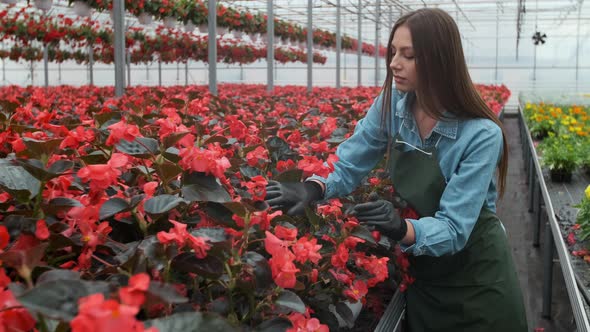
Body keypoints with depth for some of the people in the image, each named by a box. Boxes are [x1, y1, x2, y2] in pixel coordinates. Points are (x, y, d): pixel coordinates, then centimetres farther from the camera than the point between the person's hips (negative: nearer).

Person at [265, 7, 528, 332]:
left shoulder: (481, 135, -25)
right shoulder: (391, 104, -10)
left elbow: (453, 228, -28)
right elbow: (348, 165, -8)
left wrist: (402, 229, -47)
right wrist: (313, 187, -29)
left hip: (476, 281, -4)